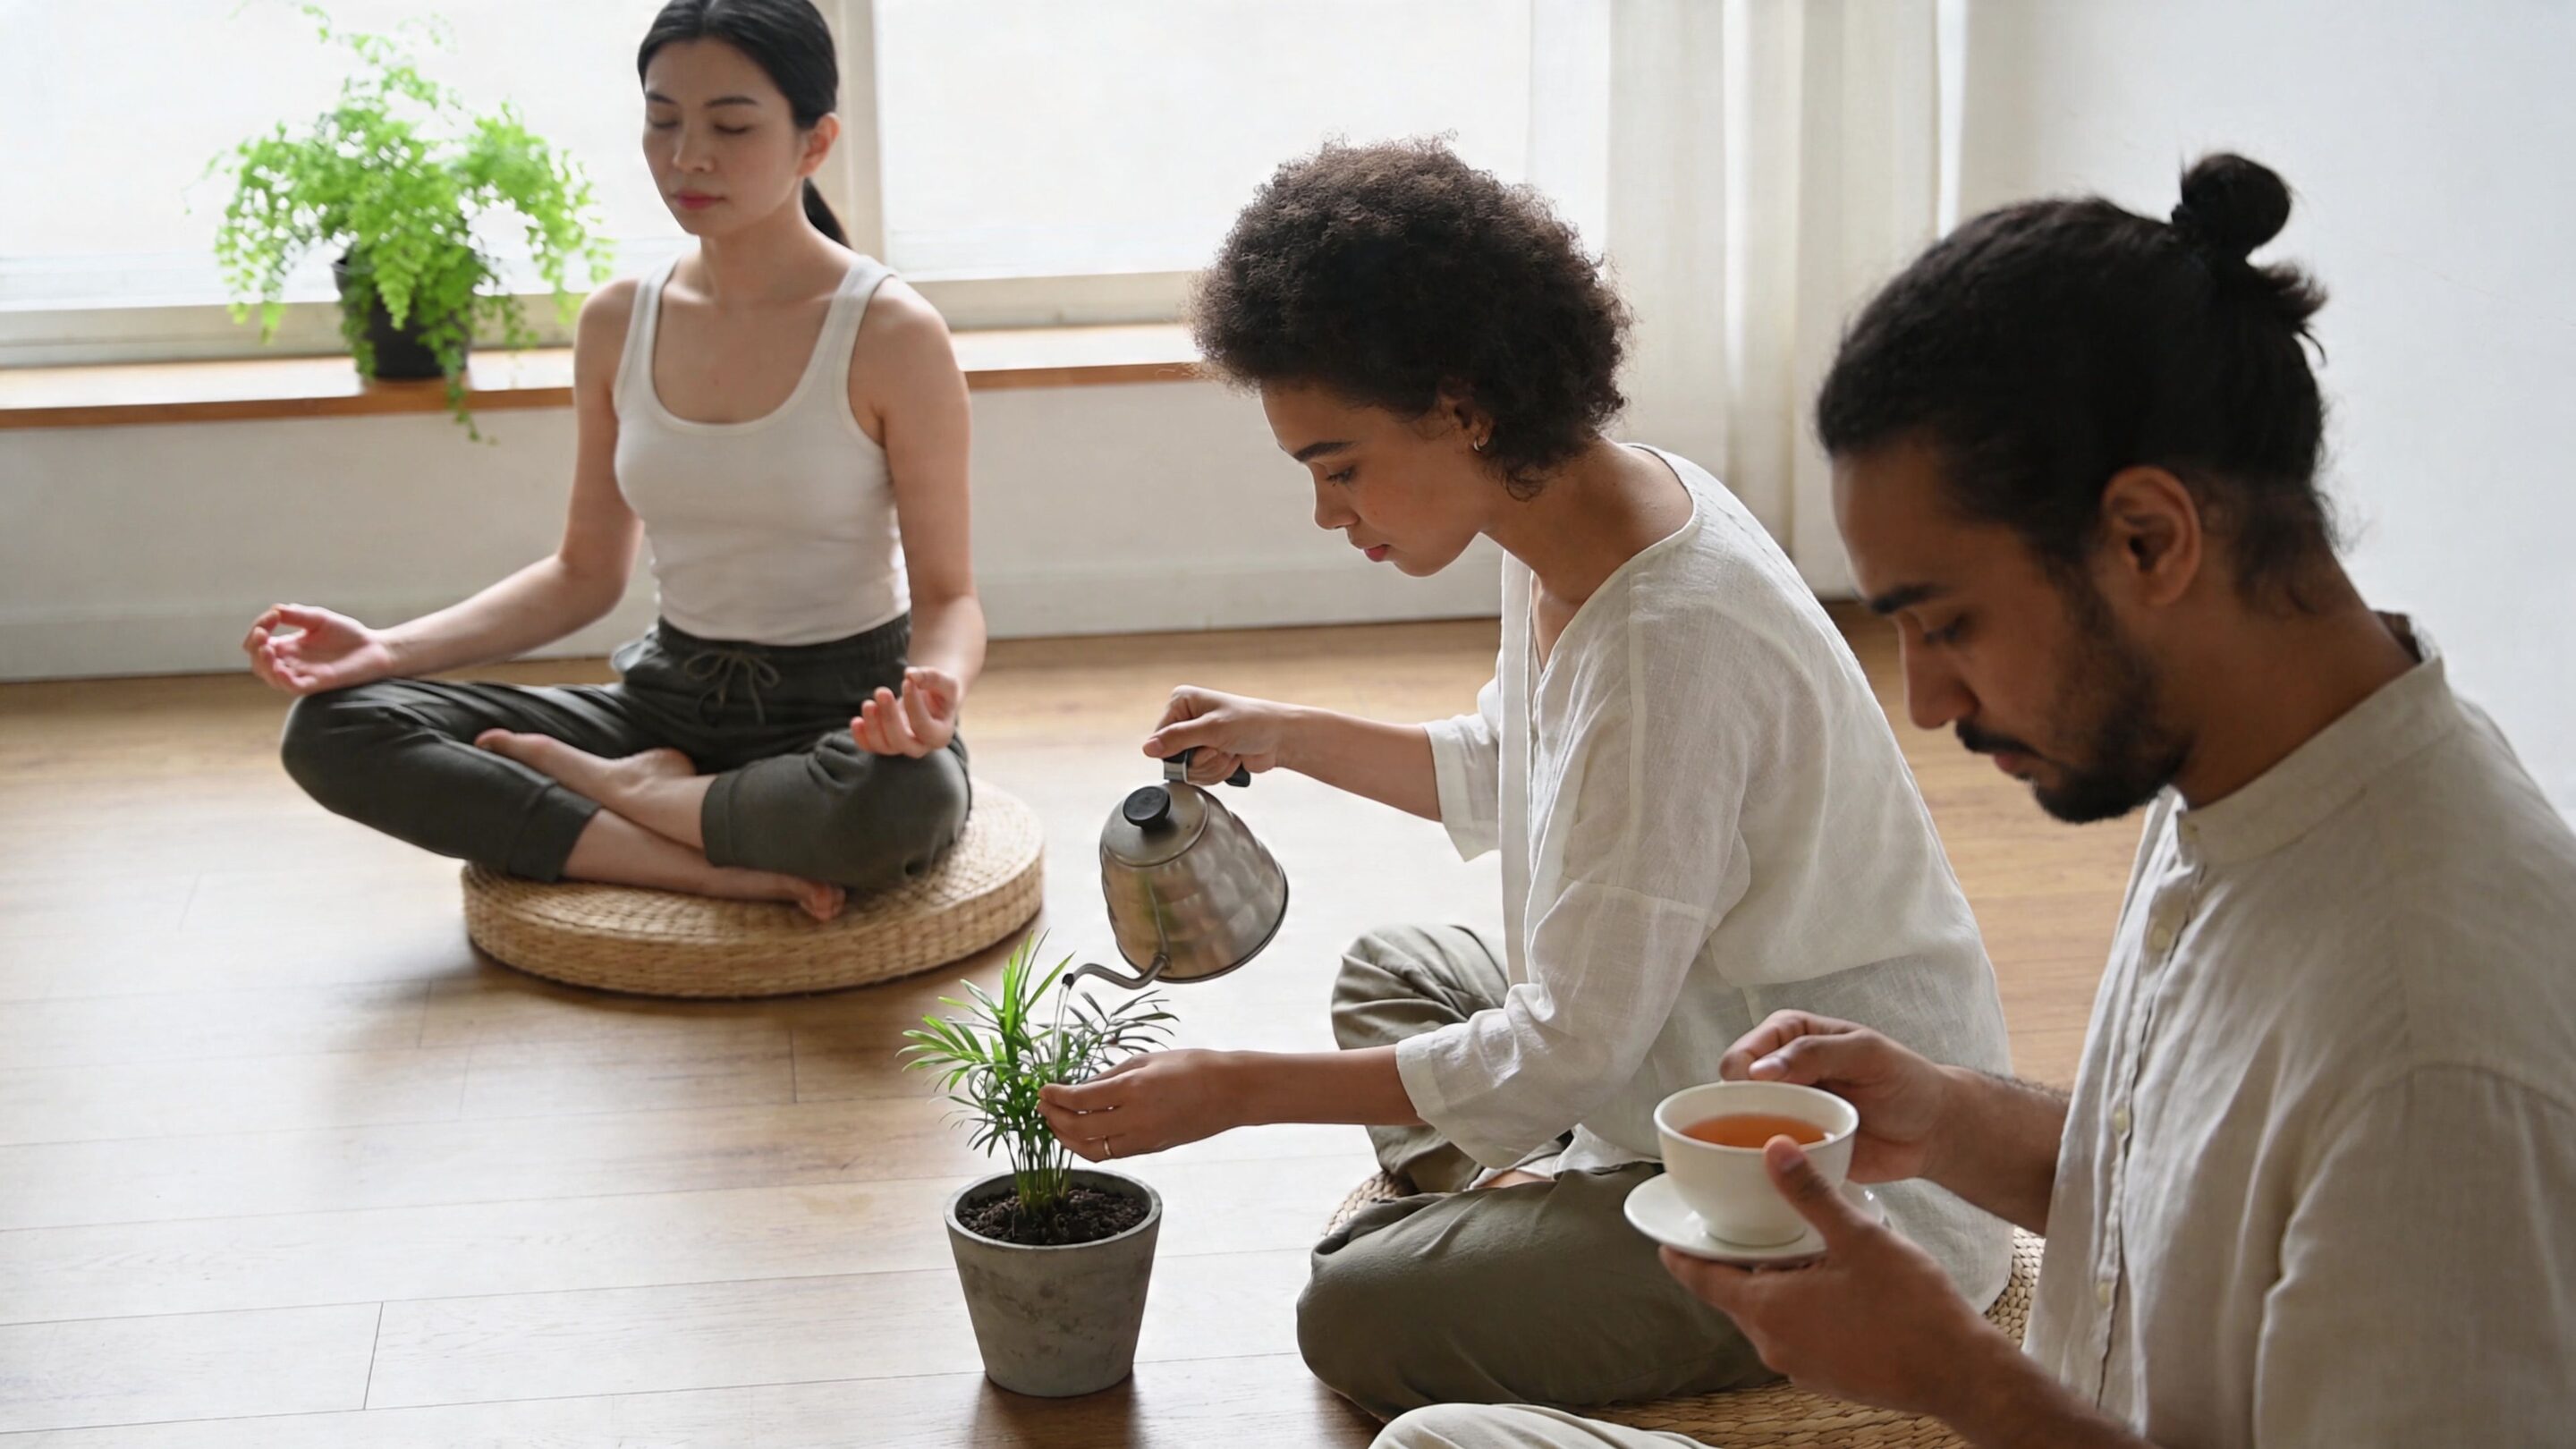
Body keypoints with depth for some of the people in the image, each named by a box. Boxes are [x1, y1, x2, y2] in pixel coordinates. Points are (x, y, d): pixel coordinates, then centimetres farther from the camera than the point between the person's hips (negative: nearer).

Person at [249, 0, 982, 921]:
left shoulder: (892, 335, -12)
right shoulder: (618, 325, 4)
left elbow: (947, 595, -8)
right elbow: (586, 575, 11)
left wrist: (938, 687, -33)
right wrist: (391, 649, -3)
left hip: (844, 716, -5)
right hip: (673, 700, 5)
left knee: (904, 796, -43)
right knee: (333, 727, -13)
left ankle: (625, 786, -11)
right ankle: (730, 871, -22)